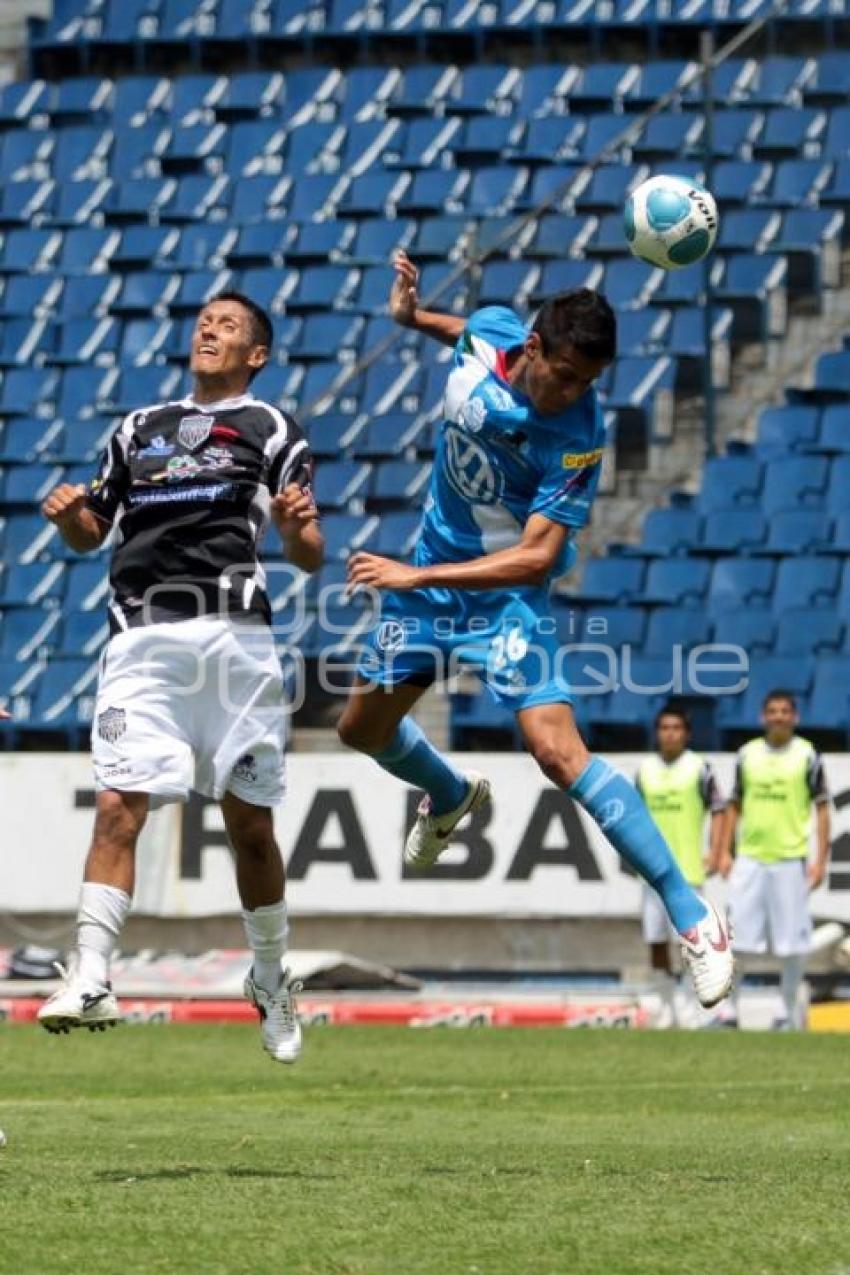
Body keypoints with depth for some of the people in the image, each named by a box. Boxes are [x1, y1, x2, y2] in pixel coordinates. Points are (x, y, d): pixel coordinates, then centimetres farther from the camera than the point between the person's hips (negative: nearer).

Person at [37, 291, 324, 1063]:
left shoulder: (271, 430, 11)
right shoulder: (140, 428, 23)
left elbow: (311, 559, 6)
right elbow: (92, 535, 28)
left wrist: (296, 528, -16)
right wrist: (69, 516, 5)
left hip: (233, 635, -2)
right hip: (141, 641, 2)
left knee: (249, 822, 3)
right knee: (118, 809, -12)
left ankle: (272, 983, 19)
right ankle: (90, 981, -17)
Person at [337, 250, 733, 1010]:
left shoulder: (578, 440, -28)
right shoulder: (489, 333, -12)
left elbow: (536, 556, -29)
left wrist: (416, 577, -32)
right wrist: (414, 317, 2)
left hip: (505, 591, -7)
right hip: (430, 573, 7)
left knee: (557, 750, -23)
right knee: (363, 729, 19)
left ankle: (693, 917, -19)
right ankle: (453, 797, 54)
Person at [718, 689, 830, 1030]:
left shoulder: (807, 757, -1)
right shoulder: (748, 755, 8)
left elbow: (821, 809, -1)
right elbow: (735, 806, 14)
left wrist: (821, 859, -8)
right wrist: (725, 853, 7)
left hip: (790, 859, -3)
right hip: (749, 858, 3)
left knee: (792, 938, 2)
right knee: (737, 936, 0)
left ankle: (792, 1009, 14)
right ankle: (728, 1008, 6)